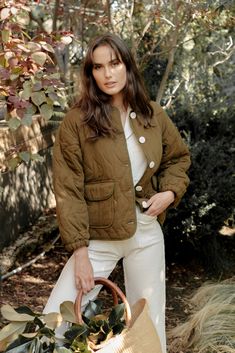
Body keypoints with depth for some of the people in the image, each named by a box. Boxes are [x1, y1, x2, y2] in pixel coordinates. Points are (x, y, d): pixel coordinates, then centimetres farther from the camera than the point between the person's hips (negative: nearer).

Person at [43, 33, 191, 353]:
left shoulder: (153, 115, 3)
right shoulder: (77, 122, -9)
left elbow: (179, 157, 18)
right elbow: (68, 190, -11)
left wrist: (170, 191, -2)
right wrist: (79, 250, -16)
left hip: (147, 234, 3)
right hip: (98, 238, -3)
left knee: (149, 327, 11)